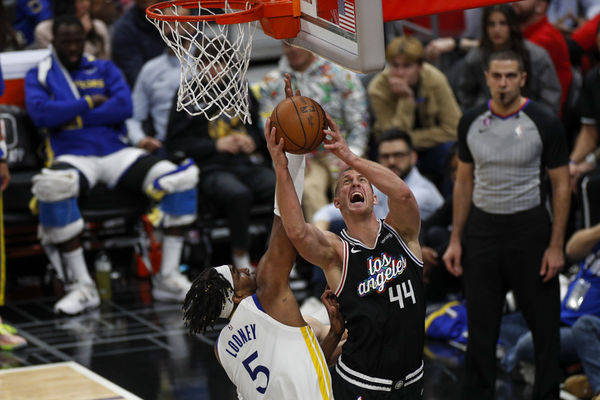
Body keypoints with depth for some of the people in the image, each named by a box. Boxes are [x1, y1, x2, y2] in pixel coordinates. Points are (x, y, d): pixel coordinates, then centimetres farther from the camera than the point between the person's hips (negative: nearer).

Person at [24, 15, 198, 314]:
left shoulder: (105, 70, 19)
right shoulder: (39, 76, 14)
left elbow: (124, 106, 0)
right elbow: (40, 114, -7)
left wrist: (71, 117, -5)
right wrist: (89, 103, -2)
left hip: (117, 153, 3)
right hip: (74, 157, -3)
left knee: (181, 177, -21)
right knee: (52, 186, -40)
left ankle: (167, 278, -13)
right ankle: (82, 287, -29)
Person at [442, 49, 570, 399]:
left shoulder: (544, 124, -9)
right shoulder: (471, 122, 2)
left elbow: (561, 185, -6)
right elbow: (464, 182, 10)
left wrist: (556, 245, -11)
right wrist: (456, 240, 6)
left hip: (529, 228, -3)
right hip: (482, 229, 3)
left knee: (544, 322, 4)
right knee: (481, 325, 8)